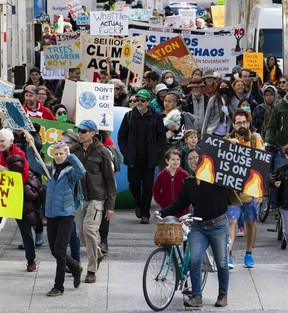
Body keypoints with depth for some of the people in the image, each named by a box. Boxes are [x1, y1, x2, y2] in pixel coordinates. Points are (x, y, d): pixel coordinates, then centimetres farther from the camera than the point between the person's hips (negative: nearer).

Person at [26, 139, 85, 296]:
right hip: (51, 214, 6)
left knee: (59, 251, -7)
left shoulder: (70, 171, -8)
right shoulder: (50, 169, 9)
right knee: (55, 251, 13)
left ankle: (58, 287, 2)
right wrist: (31, 147, -2)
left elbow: (81, 171, -28)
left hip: (65, 215, -6)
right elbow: (34, 164, 9)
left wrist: (70, 156, -25)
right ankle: (76, 268, 38)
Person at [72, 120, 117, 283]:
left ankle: (92, 271, -7)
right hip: (78, 197, 5)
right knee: (81, 232, 5)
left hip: (96, 198, -5)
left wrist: (110, 205, -6)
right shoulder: (75, 151, 8)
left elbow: (110, 179, -2)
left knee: (89, 229, -16)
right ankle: (98, 255, 34)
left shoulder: (102, 152, -4)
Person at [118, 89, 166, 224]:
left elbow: (161, 137, 3)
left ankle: (145, 214, 7)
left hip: (149, 159, -2)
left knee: (147, 186, -1)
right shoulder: (129, 116, 5)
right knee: (133, 183, 4)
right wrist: (125, 152, 0)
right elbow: (121, 136, 9)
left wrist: (157, 154, -5)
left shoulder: (156, 117, 0)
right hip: (133, 159, 2)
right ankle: (138, 204, 32)